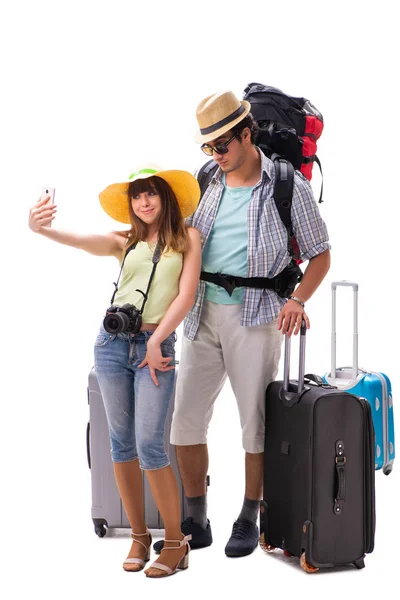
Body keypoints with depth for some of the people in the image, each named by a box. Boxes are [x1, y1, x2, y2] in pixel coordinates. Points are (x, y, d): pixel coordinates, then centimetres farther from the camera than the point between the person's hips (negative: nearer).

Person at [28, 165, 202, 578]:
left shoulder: (186, 238, 5)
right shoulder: (124, 242, 10)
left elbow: (185, 295, -3)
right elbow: (80, 241, -8)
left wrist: (155, 342, -10)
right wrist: (41, 229, -29)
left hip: (155, 346, -3)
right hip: (112, 342, 3)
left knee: (149, 444, -10)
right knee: (121, 441, 6)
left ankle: (176, 541, 1)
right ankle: (139, 536, 17)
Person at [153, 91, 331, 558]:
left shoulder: (288, 186, -5)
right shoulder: (207, 182, 8)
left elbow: (320, 255, -1)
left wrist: (298, 300, -16)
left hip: (255, 316, -5)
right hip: (202, 312, 5)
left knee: (256, 421, 4)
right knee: (185, 417, 4)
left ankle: (249, 520, 19)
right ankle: (196, 522, 16)